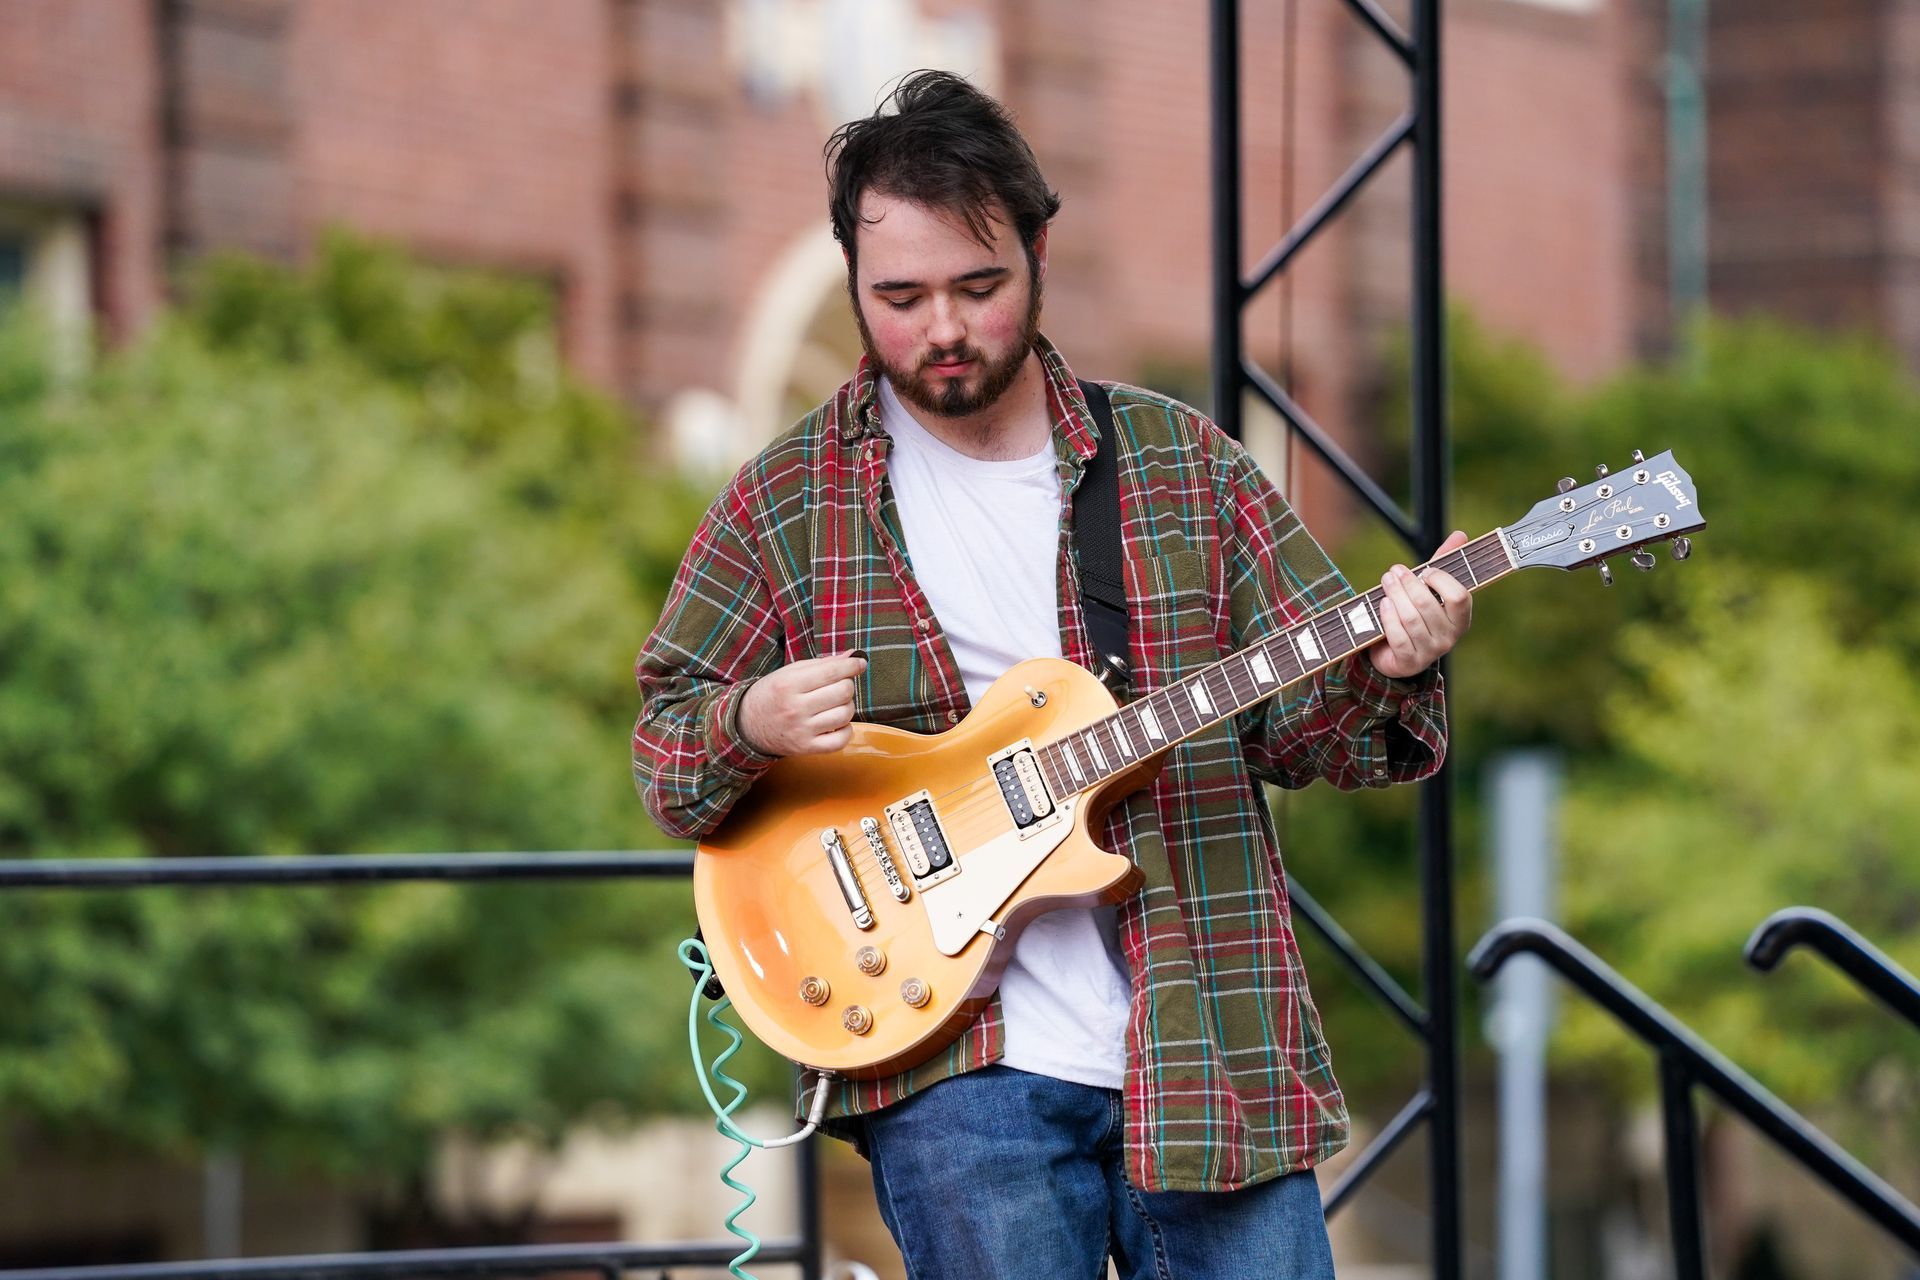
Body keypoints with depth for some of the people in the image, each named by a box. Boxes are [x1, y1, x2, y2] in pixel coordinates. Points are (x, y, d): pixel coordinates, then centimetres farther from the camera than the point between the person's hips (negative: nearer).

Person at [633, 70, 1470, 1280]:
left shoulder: (1181, 460, 9)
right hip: (956, 1071, -2)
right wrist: (750, 726, -13)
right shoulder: (785, 502, 6)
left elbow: (1303, 719, 9)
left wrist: (1385, 673, -12)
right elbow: (665, 749, 9)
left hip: (1207, 1047, 2)